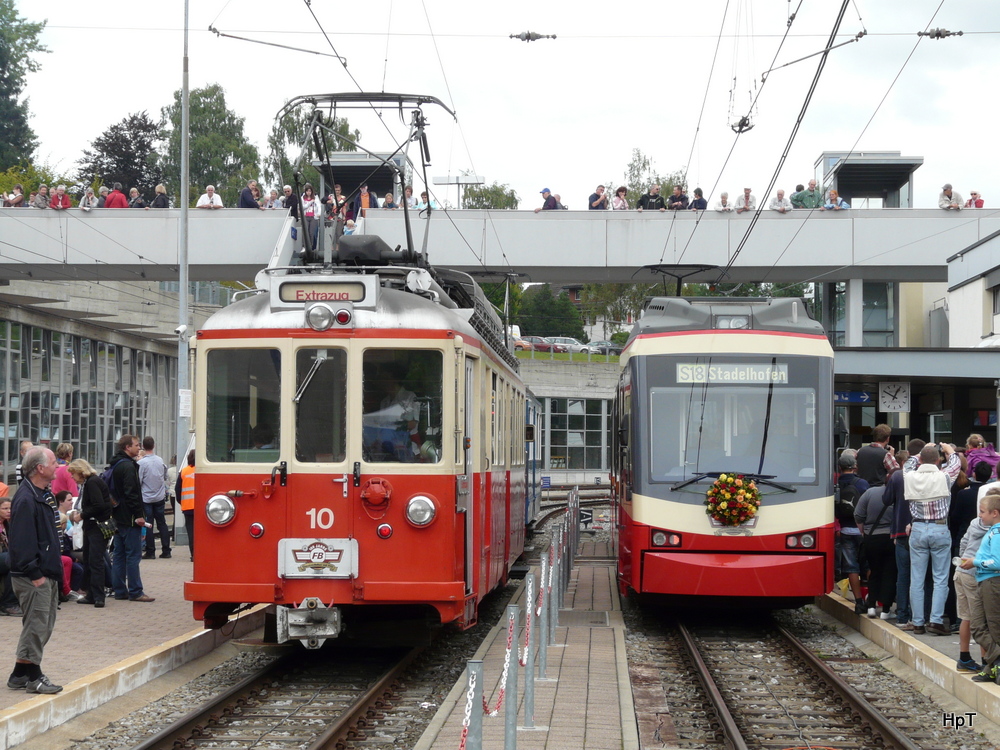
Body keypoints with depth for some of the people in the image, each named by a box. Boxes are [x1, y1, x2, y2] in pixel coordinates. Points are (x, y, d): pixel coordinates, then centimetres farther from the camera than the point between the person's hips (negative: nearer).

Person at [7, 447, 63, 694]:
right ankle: (31, 676, 5)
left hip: (46, 573, 10)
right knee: (36, 625, -4)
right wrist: (34, 574, -22)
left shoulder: (42, 495, 13)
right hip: (34, 576, -10)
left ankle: (21, 675, 22)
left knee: (44, 625, 14)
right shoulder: (26, 499, -19)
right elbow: (22, 541, -23)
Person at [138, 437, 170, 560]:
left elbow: (138, 481, -14)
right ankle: (166, 551, 8)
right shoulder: (160, 461, 0)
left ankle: (150, 552, 3)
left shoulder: (141, 463, -15)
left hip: (146, 498, -4)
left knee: (148, 525, 2)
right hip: (160, 497, 4)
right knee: (162, 524, 9)